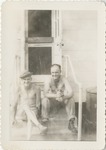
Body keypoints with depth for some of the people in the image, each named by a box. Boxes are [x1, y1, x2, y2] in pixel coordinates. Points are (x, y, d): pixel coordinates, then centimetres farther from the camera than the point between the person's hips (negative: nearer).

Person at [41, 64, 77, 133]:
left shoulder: (64, 79, -18)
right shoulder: (49, 80, -17)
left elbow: (71, 93, -27)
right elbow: (45, 94, -29)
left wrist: (63, 97, -48)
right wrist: (55, 95, -47)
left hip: (63, 100, 1)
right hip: (52, 99, 0)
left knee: (71, 99, -29)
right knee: (45, 100, -32)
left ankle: (71, 122, -27)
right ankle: (45, 120, -23)